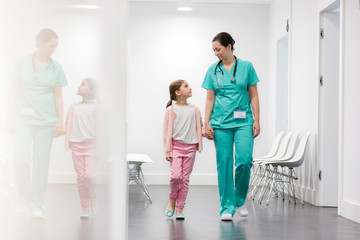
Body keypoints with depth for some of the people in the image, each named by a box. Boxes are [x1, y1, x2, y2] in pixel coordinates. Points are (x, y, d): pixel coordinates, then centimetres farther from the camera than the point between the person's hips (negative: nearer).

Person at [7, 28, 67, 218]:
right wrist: (10, 117, 2)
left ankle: (37, 206, 10)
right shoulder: (22, 63, 4)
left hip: (46, 122, 2)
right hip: (23, 119, -1)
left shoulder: (56, 67, 8)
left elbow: (58, 96, 11)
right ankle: (24, 198, 5)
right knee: (20, 158, -15)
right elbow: (13, 92, 6)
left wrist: (60, 121, 5)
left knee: (41, 163, 1)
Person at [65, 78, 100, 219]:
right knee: (80, 177, 2)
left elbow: (97, 127, -1)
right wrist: (67, 143, -4)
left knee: (89, 175, -15)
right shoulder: (74, 107, 12)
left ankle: (93, 204, 5)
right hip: (76, 144, 3)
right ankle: (85, 208, 8)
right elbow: (69, 125, 9)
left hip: (91, 144, -3)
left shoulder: (96, 107, 3)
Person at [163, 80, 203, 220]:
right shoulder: (171, 110, -2)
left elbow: (199, 128, 15)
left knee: (185, 178, 2)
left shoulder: (194, 109, 7)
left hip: (190, 147, 3)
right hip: (176, 146, -3)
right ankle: (172, 201, 12)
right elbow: (167, 131, -1)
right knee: (176, 176, -15)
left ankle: (179, 209, 10)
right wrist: (167, 151, -4)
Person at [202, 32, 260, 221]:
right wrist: (206, 124, 1)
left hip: (243, 121, -1)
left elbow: (253, 95, 5)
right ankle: (227, 207, 7)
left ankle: (239, 200, 10)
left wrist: (256, 120, -1)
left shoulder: (246, 66, 3)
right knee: (224, 163, 0)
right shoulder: (213, 70, 7)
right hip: (220, 123, 1)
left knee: (244, 160, -13)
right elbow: (210, 99, 8)